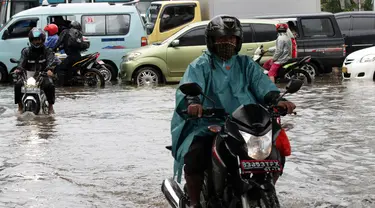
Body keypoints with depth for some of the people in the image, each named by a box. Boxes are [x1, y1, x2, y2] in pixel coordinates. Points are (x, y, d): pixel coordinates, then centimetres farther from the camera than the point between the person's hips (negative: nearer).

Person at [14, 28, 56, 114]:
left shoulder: (47, 51, 6)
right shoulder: (26, 51, 11)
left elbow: (50, 61, -13)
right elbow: (22, 61, -5)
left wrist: (49, 70, -37)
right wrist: (19, 69, -29)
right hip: (28, 75, 2)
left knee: (50, 85, -30)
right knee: (18, 84, -22)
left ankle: (50, 106, -14)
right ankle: (20, 106, -8)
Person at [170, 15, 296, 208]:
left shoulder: (246, 65, 16)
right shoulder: (200, 66, 6)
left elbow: (263, 85, 1)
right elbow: (189, 86, -14)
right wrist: (192, 102, -38)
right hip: (208, 125, -3)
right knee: (194, 156, -30)